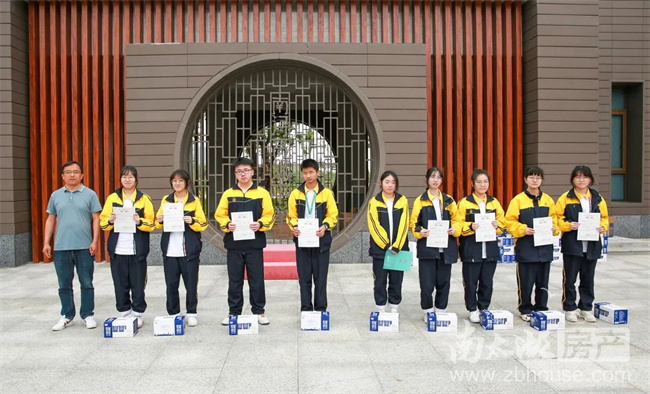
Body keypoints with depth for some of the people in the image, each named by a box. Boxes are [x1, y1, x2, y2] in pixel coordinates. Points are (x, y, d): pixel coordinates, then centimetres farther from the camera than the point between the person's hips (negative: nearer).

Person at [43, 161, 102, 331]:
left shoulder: (90, 194, 1)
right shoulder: (55, 196, 9)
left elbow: (96, 219, -1)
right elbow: (50, 220, 12)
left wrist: (95, 241, -9)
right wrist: (46, 243, 6)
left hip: (84, 247, -2)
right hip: (61, 247, 3)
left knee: (86, 283, 5)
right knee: (64, 285, 10)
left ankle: (88, 315, 16)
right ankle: (67, 316, 22)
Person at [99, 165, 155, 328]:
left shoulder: (144, 199, 4)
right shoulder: (112, 198, 8)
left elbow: (151, 224, 0)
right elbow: (102, 222, 8)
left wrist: (139, 221, -19)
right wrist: (110, 220, -13)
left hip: (137, 250, -1)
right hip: (117, 249, 2)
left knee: (138, 284, 3)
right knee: (120, 284, 7)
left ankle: (138, 315, 16)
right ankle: (124, 314, 20)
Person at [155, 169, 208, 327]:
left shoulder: (194, 201, 3)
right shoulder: (166, 200, 11)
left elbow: (203, 224, -1)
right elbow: (158, 224, 14)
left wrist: (192, 221, -19)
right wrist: (159, 221, -8)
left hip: (189, 250, -2)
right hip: (170, 250, 2)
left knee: (191, 284, 2)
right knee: (171, 284, 6)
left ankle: (191, 314, 15)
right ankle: (173, 313, 18)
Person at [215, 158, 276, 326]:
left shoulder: (262, 193, 4)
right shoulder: (228, 194, 7)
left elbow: (269, 215, 1)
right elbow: (219, 215, 6)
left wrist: (260, 224, -16)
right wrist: (227, 224, -12)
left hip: (255, 243, -1)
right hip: (234, 243, 1)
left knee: (257, 279, 4)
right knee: (234, 280, 8)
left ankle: (259, 311, 16)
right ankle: (234, 312, 18)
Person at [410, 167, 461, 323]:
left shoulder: (449, 200, 12)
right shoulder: (420, 200, 3)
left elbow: (457, 220, 11)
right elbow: (414, 223, 1)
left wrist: (454, 229, -9)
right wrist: (420, 232, -18)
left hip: (446, 248, 3)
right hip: (427, 247, -3)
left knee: (444, 281, 8)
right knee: (427, 283, -2)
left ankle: (440, 311, 22)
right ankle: (428, 311, 15)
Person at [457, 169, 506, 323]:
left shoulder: (494, 202, 11)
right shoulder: (464, 202, -2)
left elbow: (503, 224, 12)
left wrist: (497, 225, -9)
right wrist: (471, 227, -21)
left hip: (490, 249, 3)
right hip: (471, 250, -3)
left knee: (487, 282, 8)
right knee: (471, 282, 3)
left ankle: (484, 308, 24)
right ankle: (473, 310, 17)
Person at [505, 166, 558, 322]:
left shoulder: (547, 200, 9)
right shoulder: (518, 200, -4)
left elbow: (553, 219, 15)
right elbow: (510, 222, -6)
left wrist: (554, 228, -4)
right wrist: (523, 229, -19)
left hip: (544, 248, 4)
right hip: (525, 249, -4)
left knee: (543, 281, 11)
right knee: (525, 281, 1)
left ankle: (541, 308, 25)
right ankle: (525, 309, 15)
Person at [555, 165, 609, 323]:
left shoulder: (598, 198, 8)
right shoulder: (565, 198, -2)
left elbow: (605, 218, 12)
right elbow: (557, 219, -3)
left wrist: (602, 227, -7)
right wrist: (568, 225, -20)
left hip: (592, 246, 3)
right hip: (572, 245, -3)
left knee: (588, 279, 12)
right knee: (570, 279, 3)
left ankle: (586, 308, 25)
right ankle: (569, 308, 15)